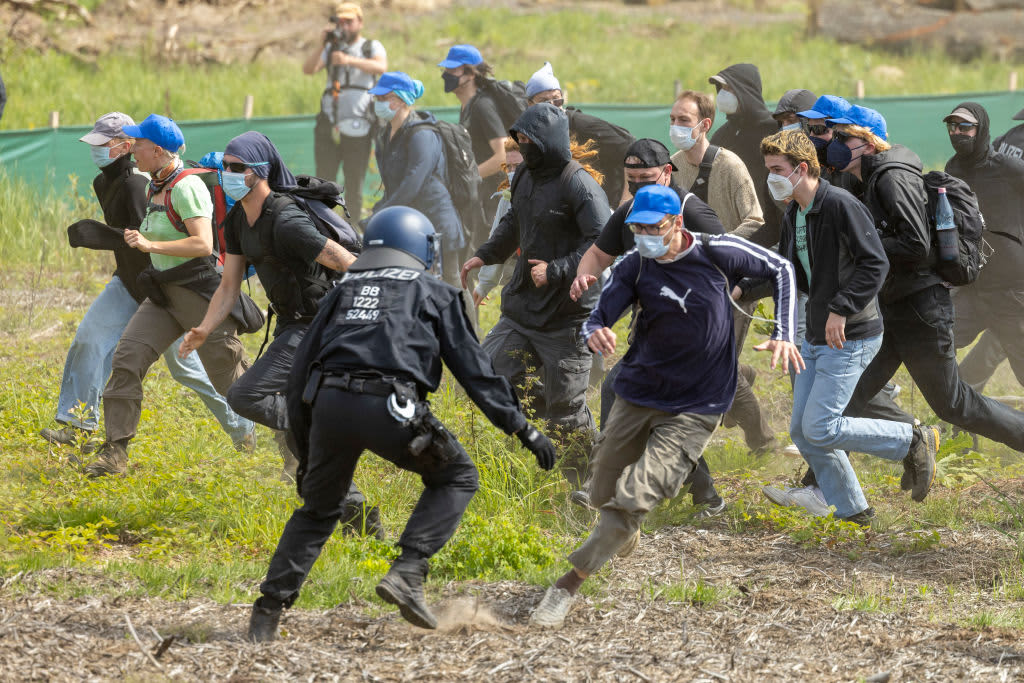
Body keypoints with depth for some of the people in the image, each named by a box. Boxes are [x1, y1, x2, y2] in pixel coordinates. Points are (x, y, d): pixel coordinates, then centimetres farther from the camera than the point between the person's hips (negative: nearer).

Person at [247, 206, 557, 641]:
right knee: (456, 478, 19)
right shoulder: (433, 294, 20)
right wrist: (523, 429, 18)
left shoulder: (342, 292, 30)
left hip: (329, 403, 4)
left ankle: (268, 610, 12)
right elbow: (473, 368, 15)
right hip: (389, 407, -4)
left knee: (317, 509, 23)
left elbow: (301, 373, 26)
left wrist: (306, 453, 31)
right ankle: (407, 573, 1)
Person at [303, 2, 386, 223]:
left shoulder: (372, 47, 7)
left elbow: (381, 67, -15)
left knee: (354, 188, 0)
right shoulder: (332, 48, 15)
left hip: (358, 129, -2)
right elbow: (308, 69, 1)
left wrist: (349, 60, -29)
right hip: (329, 128, 2)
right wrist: (323, 45, -13)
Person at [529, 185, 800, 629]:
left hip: (695, 409, -3)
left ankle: (568, 585, -15)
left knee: (635, 497, -17)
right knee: (604, 496, 12)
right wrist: (595, 334, -37)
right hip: (637, 395, 4)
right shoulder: (635, 267, -6)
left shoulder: (717, 254, -11)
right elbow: (598, 320, -11)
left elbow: (780, 270, 4)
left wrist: (783, 335, -5)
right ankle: (626, 536, 49)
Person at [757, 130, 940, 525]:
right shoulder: (792, 216, 11)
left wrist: (842, 309, -26)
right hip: (816, 338, 9)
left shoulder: (841, 206, -17)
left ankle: (914, 443, -1)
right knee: (802, 432, 7)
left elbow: (875, 264, -22)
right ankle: (850, 512, 18)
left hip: (850, 339, -9)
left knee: (820, 429, -14)